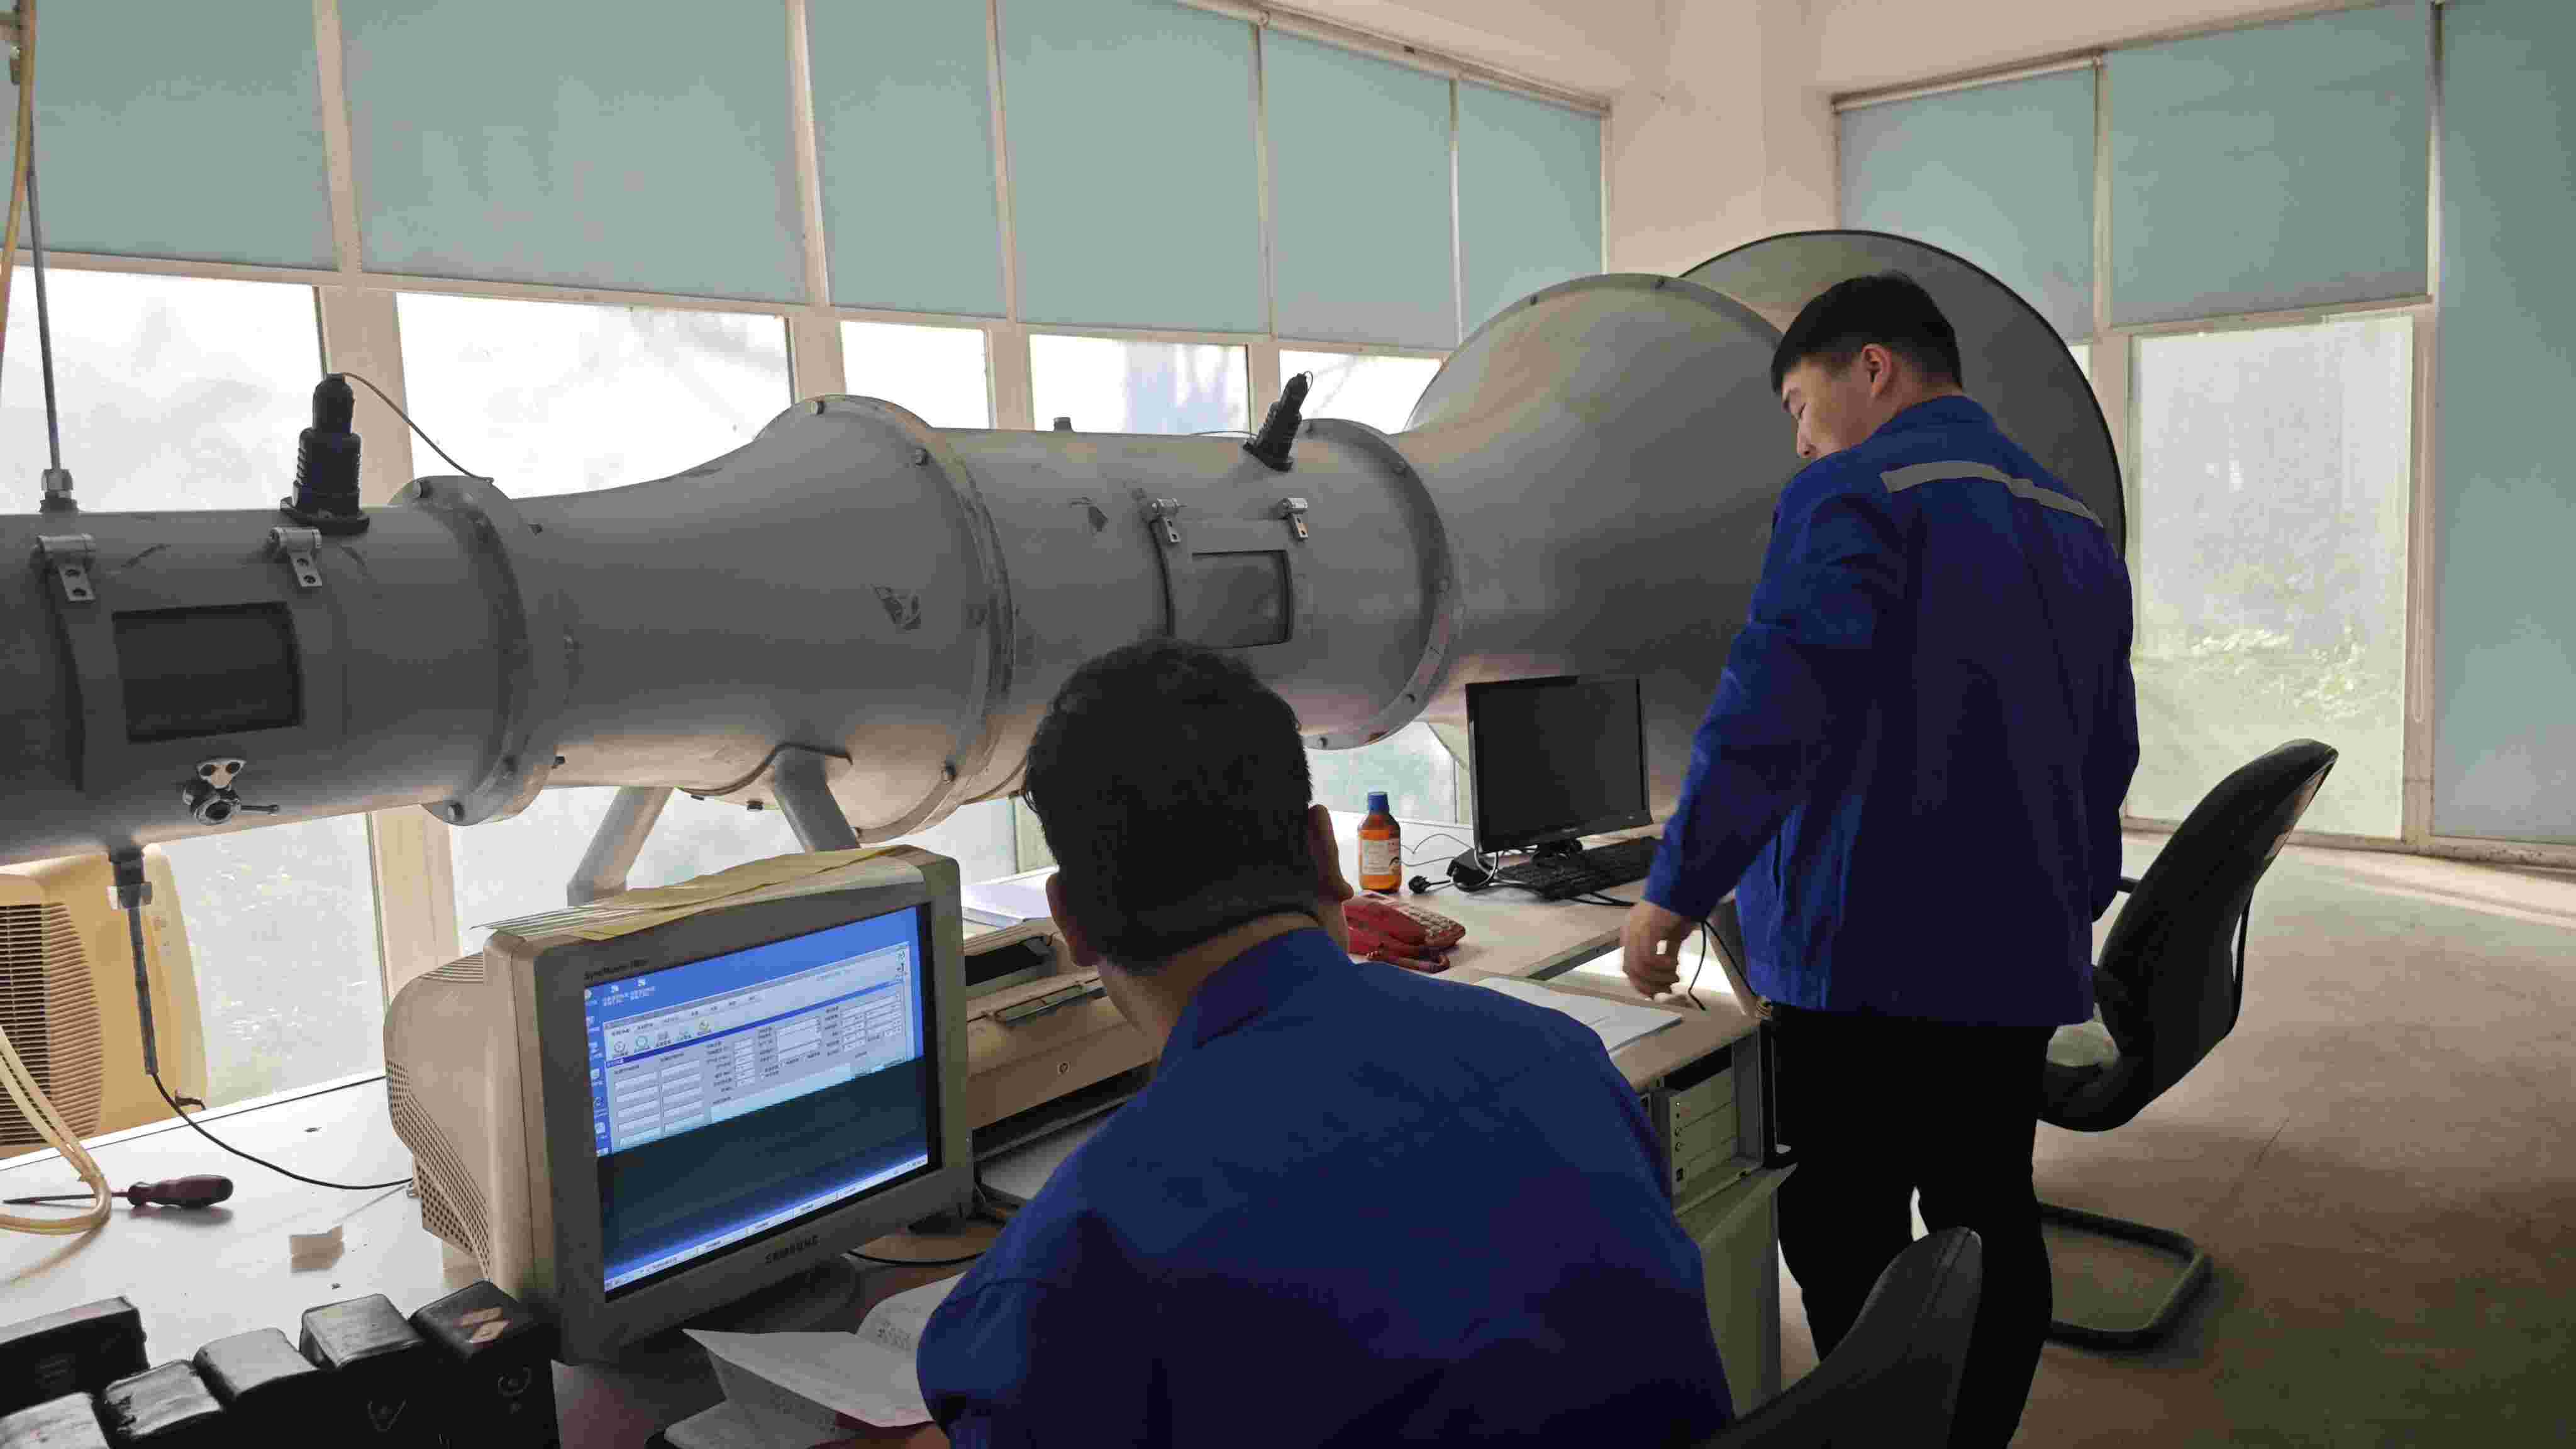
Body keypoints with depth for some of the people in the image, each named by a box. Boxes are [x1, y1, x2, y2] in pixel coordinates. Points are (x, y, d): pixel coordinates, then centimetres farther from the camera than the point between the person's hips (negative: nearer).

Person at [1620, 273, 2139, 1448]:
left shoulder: (1854, 496, -10)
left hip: (1872, 952, -8)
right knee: (1988, 1221, 15)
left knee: (1848, 1248, 0)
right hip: (2024, 956, 8)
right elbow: (2108, 745, 22)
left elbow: (1773, 713, -20)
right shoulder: (2076, 523, 17)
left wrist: (1676, 890, -13)